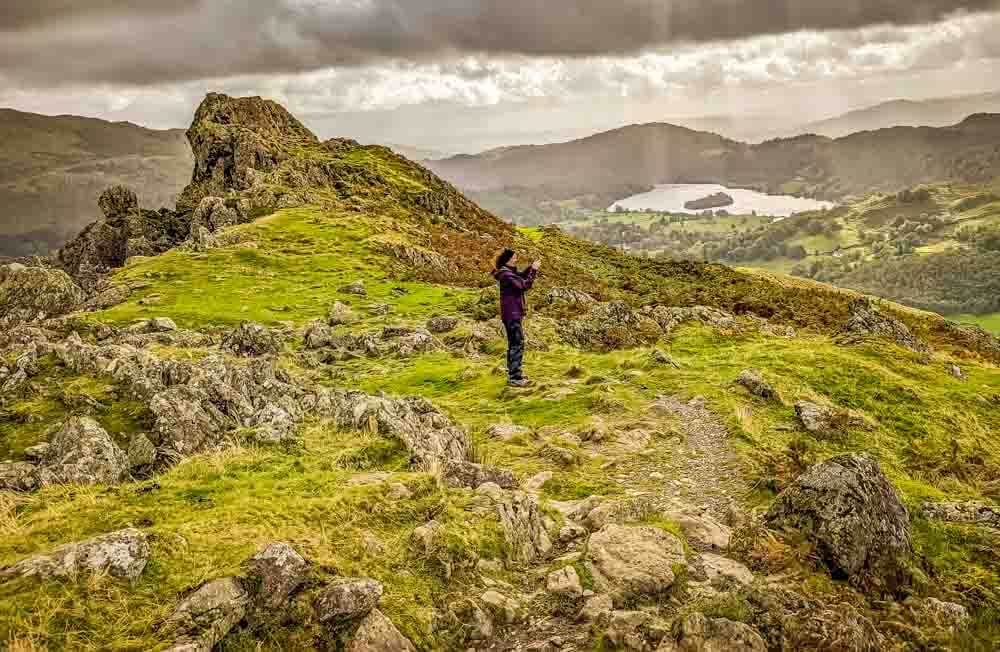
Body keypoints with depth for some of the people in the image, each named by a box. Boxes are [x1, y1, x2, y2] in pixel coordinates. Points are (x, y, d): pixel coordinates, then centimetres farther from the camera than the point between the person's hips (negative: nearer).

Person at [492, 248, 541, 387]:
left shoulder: (509, 272, 9)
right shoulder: (506, 275, -21)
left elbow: (521, 277, 22)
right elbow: (525, 285, -25)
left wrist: (531, 267, 6)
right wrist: (533, 270, -20)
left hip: (513, 313, 10)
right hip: (512, 314, -10)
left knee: (513, 343, 18)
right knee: (518, 344, -9)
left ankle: (513, 372, 28)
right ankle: (515, 378, -9)